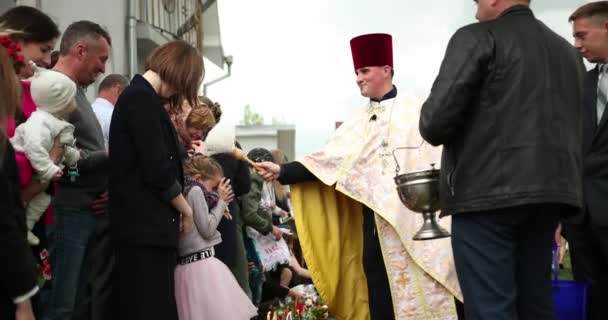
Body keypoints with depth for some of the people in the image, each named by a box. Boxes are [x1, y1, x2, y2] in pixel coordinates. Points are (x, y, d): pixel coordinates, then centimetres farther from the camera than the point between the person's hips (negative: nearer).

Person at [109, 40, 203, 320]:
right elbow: (156, 171, -18)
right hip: (145, 228, -10)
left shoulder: (137, 96, 18)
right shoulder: (142, 98, -13)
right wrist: (185, 209, -3)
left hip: (144, 226, 10)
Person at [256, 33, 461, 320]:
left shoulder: (413, 111, 2)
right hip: (374, 219, 4)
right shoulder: (358, 122, 13)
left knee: (420, 292, -3)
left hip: (412, 216, -4)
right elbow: (328, 161, 5)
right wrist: (283, 171, -5)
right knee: (380, 294, 5)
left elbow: (434, 160, -2)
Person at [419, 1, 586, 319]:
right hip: (550, 189, 7)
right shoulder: (567, 50, 17)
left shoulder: (477, 37, -3)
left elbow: (436, 119, -11)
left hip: (488, 192, -7)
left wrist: (433, 130, 9)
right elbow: (577, 126, 19)